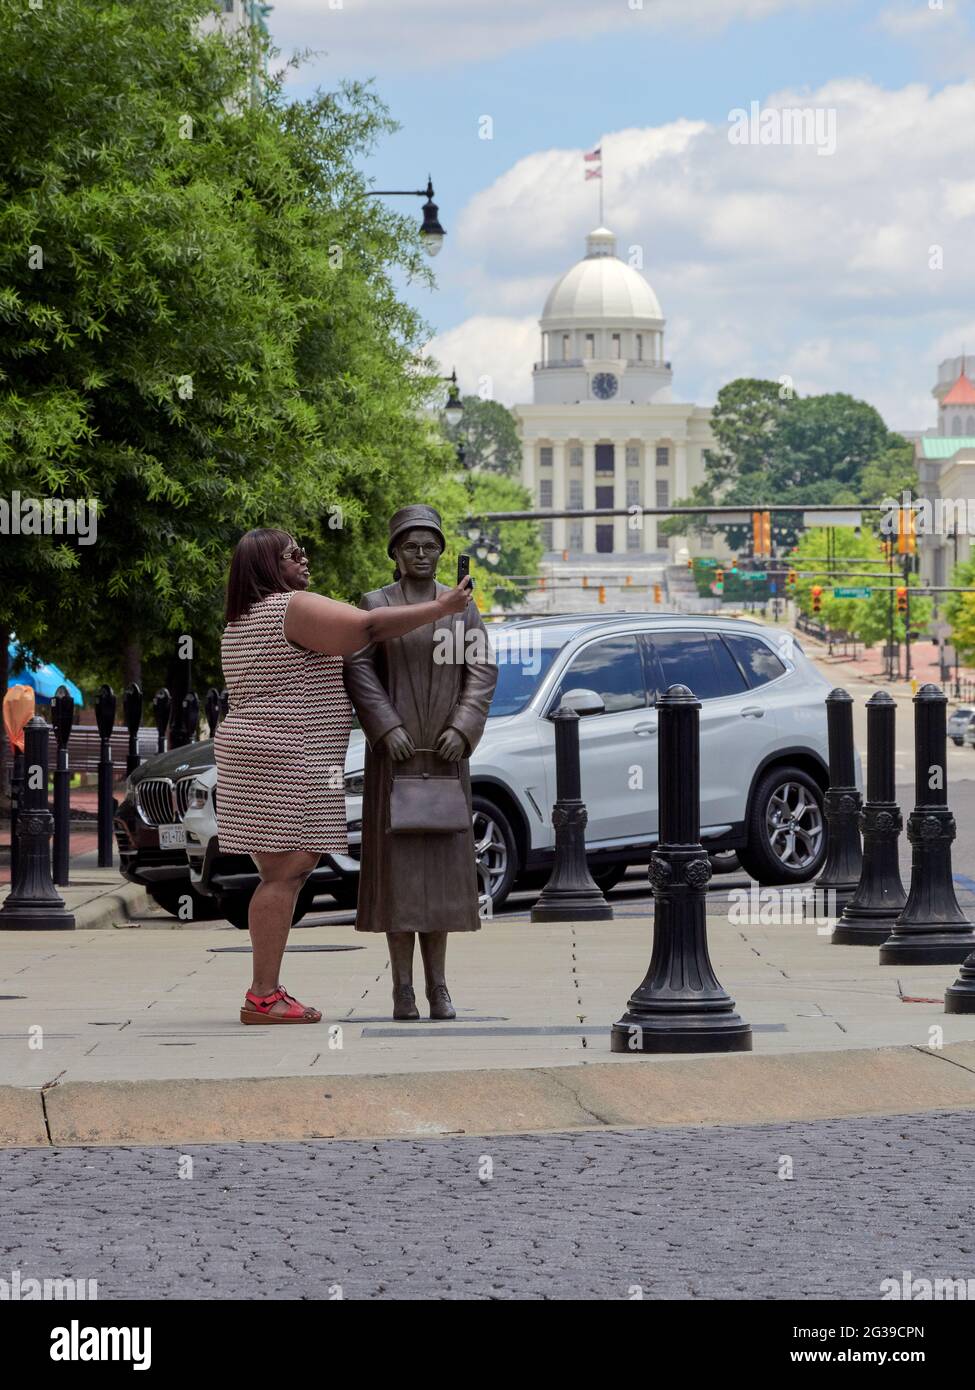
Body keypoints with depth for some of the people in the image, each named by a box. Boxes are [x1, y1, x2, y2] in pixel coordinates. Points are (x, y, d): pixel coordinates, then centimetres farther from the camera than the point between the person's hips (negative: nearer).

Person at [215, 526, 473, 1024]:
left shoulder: (240, 624, 18)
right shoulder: (295, 608, -13)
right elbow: (371, 627, -19)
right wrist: (440, 609, -12)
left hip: (251, 755, 10)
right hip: (289, 763, -10)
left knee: (284, 875, 10)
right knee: (285, 875, -10)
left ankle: (267, 992, 7)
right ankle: (263, 997, -13)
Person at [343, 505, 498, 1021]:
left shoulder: (461, 606, 9)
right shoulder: (374, 605, 2)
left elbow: (481, 670, 2)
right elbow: (357, 669, -7)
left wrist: (463, 729, -12)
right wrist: (387, 728, -18)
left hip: (444, 753, 2)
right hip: (393, 750, -2)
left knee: (439, 862, 2)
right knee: (397, 861, -5)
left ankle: (438, 987, 6)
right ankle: (402, 990, -3)